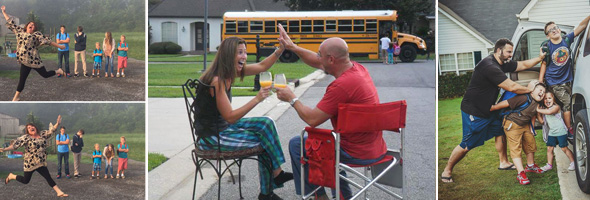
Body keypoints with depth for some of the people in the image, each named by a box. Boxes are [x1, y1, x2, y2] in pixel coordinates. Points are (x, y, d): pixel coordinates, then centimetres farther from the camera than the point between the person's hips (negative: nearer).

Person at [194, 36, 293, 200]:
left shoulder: (229, 72, 2)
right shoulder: (217, 81, -25)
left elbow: (262, 66, 11)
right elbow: (230, 117, -25)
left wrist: (282, 48, -1)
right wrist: (257, 99, -26)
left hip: (224, 127, 9)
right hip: (212, 138, -9)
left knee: (266, 124, 0)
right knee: (263, 142, -5)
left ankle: (275, 176, 2)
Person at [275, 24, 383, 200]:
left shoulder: (341, 85, -26)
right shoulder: (358, 68, 1)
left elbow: (312, 119, -19)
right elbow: (319, 64, 17)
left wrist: (292, 99, -4)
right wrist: (292, 47, 15)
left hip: (357, 154, -9)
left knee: (297, 145, 7)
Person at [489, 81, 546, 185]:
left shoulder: (537, 103, -3)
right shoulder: (524, 98, -30)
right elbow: (505, 103, -28)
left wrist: (531, 126, 17)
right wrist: (490, 109, -23)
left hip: (525, 125, 9)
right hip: (512, 124, -9)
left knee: (531, 144, 17)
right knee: (516, 148, -10)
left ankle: (530, 166, 40)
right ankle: (521, 173, -14)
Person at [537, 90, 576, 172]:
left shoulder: (556, 107, -13)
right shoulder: (544, 109, 8)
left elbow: (549, 112, -34)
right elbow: (542, 121, 5)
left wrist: (538, 110, -27)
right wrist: (538, 113, -6)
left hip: (560, 131, -6)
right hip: (551, 132, 6)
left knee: (564, 148, -2)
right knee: (549, 148, 5)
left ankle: (573, 162, 10)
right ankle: (549, 165, 14)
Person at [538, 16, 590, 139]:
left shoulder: (566, 40, -2)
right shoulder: (547, 47, -8)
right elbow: (544, 64, 0)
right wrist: (540, 82, -4)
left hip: (567, 79, 4)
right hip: (554, 82, -4)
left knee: (569, 103, 6)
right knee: (566, 103, -10)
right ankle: (570, 130, -4)